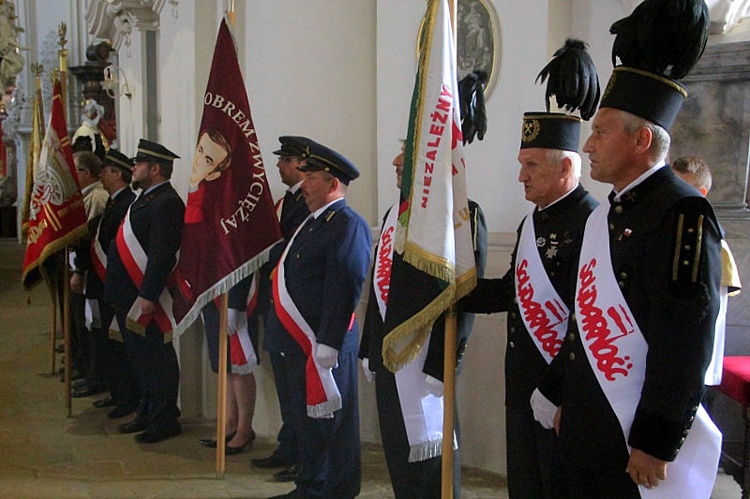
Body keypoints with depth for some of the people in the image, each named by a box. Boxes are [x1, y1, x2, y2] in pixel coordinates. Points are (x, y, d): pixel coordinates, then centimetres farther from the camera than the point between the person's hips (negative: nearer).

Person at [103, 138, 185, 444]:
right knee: (140, 358, 18)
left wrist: (148, 296, -25)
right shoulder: (147, 199, 16)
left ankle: (165, 421, 11)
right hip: (129, 297, 10)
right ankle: (148, 415, 30)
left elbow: (162, 255, -23)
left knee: (156, 359, 0)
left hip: (146, 297, -10)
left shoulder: (166, 203, -17)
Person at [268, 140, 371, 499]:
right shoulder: (311, 223, 17)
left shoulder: (348, 225, -14)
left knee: (332, 418, 2)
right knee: (308, 415, 18)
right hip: (300, 341, 10)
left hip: (326, 344, -10)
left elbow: (344, 290, -21)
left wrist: (327, 345, -24)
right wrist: (297, 342, 19)